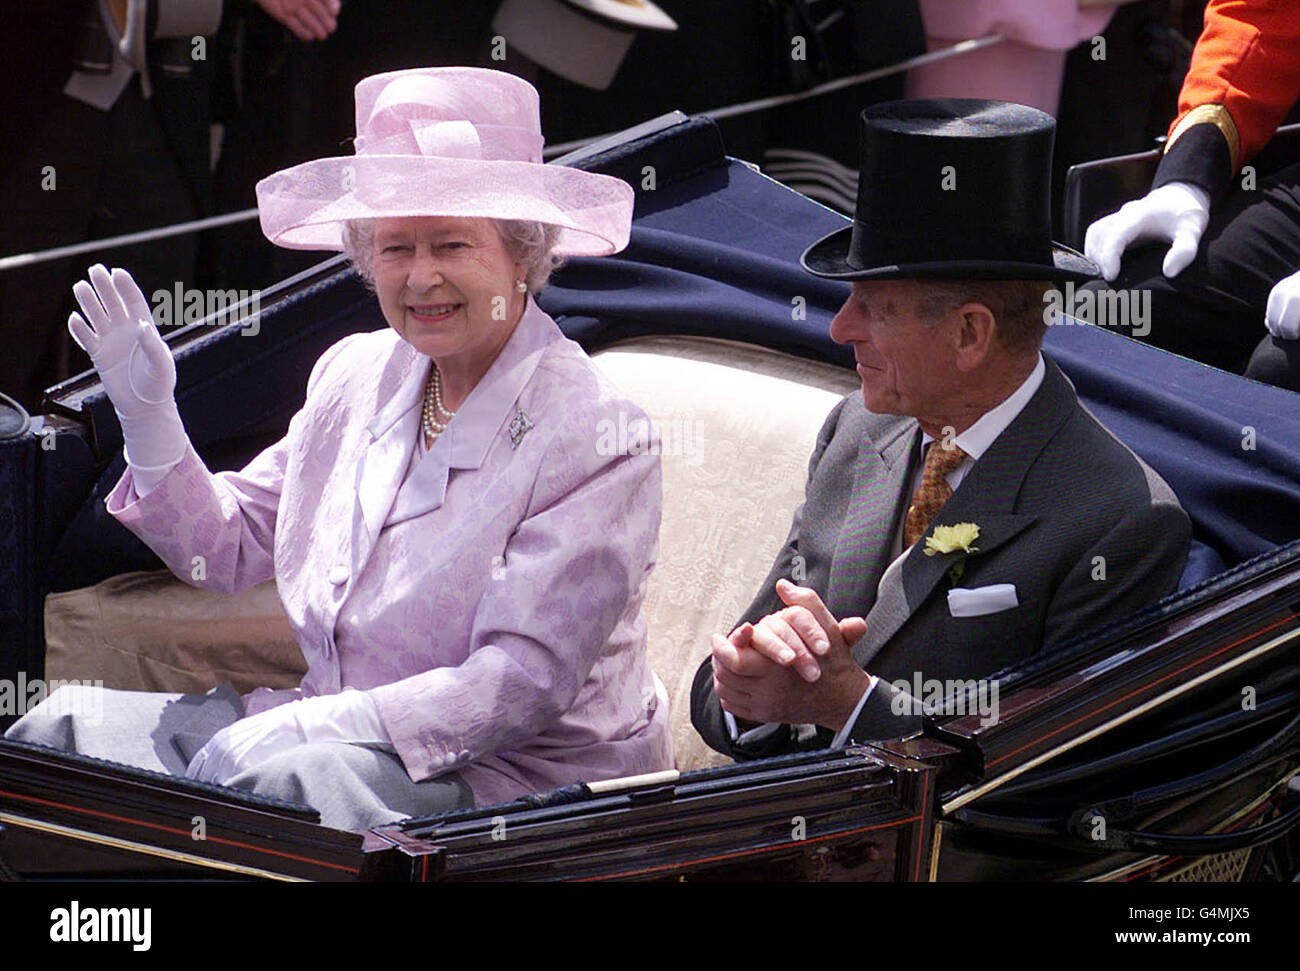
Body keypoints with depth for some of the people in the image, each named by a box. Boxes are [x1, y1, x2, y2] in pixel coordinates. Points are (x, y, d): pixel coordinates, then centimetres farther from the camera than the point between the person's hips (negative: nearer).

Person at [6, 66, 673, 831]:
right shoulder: (357, 374, 9)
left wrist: (299, 726, -26)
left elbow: (524, 682, -19)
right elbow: (228, 550, 17)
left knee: (275, 784, -35)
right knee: (70, 729, -8)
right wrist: (148, 415, 0)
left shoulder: (597, 436, -14)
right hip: (331, 729, 7)